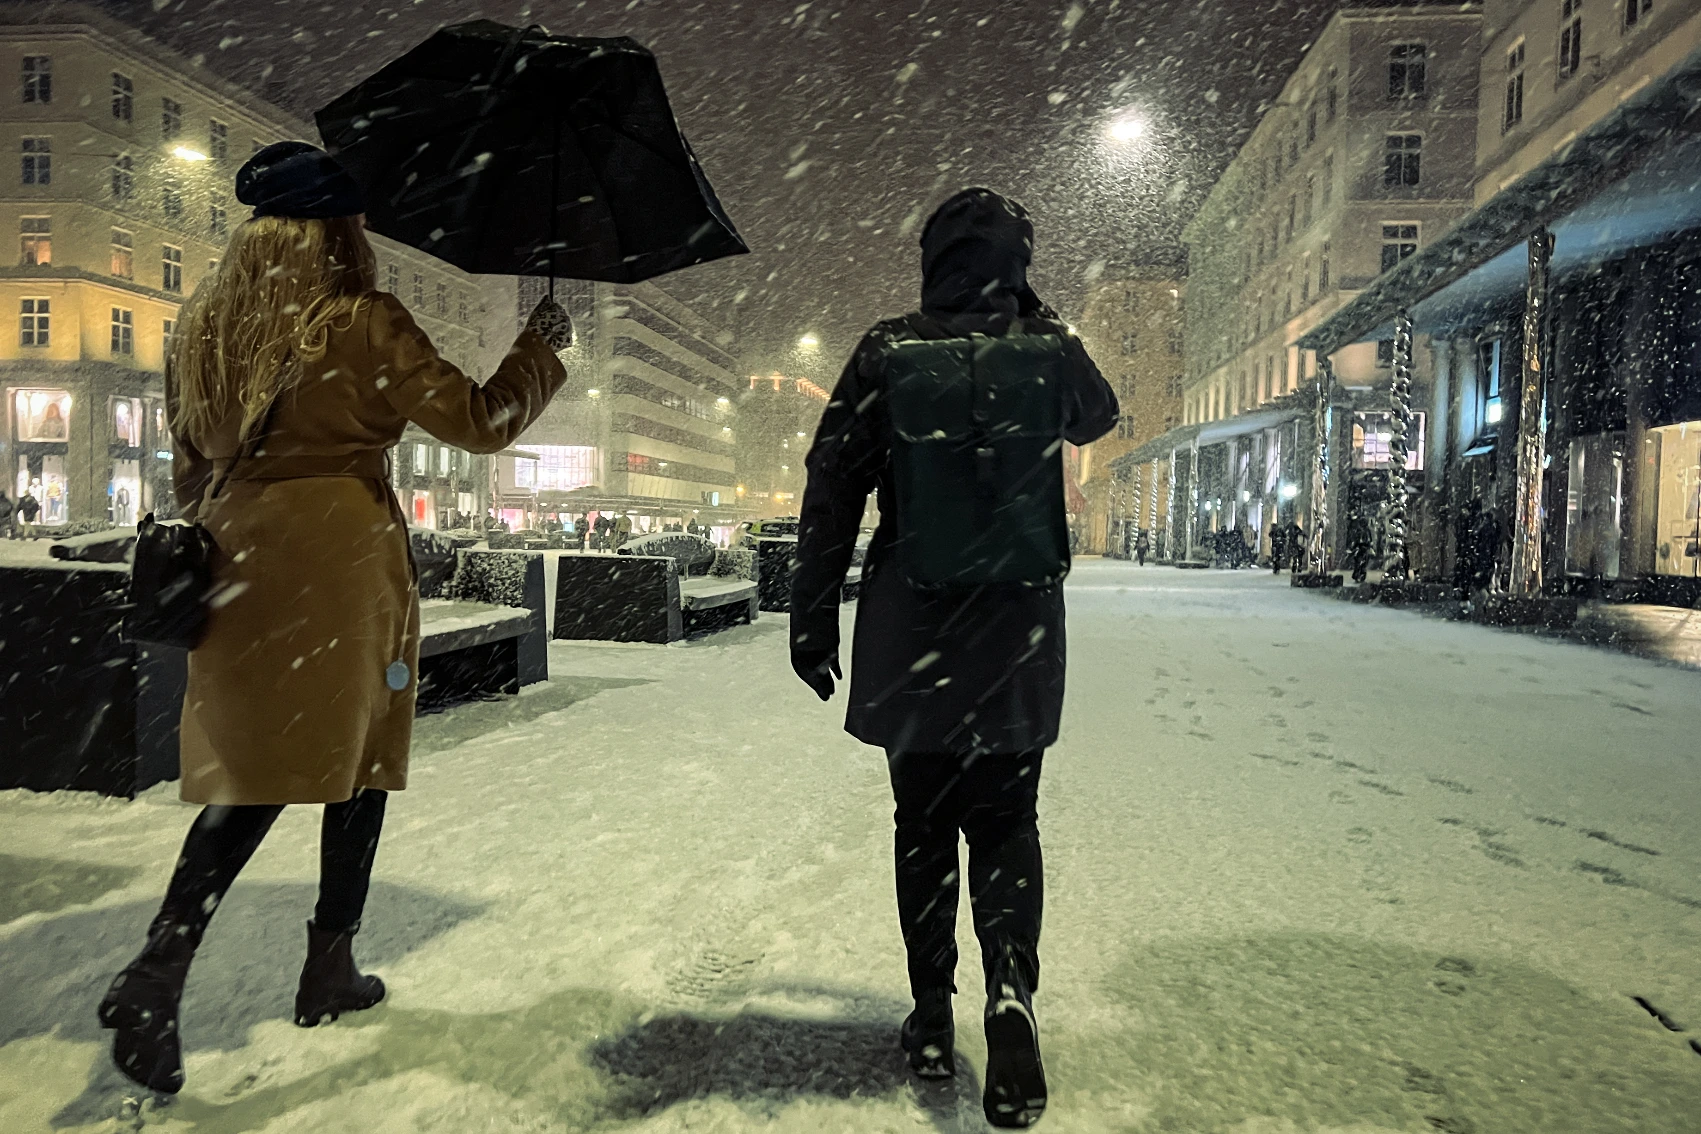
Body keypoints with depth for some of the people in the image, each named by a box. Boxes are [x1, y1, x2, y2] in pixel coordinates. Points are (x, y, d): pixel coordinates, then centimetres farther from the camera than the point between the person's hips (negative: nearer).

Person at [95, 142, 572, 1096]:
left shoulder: (210, 326, 11)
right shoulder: (365, 324, -7)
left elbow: (191, 466, 16)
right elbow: (481, 420, -7)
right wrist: (541, 347, 8)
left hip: (237, 566, 6)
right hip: (340, 562, -6)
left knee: (250, 773, 9)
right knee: (357, 760, 8)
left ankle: (164, 962, -3)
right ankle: (331, 966, 18)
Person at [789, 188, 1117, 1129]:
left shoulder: (888, 351, -3)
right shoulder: (1049, 349, 0)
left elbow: (832, 489, -5)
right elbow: (1096, 418, 23)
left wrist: (813, 618, 2)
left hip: (910, 628, 0)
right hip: (1019, 628, 1)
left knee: (924, 821, 13)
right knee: (1005, 819, 12)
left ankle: (932, 1016, 21)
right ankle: (1010, 986, -10)